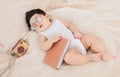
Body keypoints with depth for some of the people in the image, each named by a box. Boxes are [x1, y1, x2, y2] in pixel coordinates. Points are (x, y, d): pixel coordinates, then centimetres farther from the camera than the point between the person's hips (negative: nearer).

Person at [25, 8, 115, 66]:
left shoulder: (57, 21, 17)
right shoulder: (43, 34, 7)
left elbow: (69, 25, 21)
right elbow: (43, 47, -6)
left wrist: (77, 32, 3)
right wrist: (51, 40, -23)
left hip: (77, 41, 5)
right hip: (68, 49, -5)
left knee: (91, 38, -7)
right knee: (69, 56, -36)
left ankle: (104, 54, -2)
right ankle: (90, 57, -23)